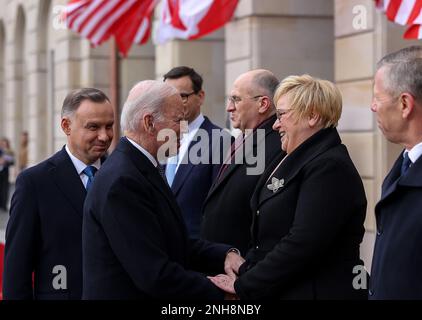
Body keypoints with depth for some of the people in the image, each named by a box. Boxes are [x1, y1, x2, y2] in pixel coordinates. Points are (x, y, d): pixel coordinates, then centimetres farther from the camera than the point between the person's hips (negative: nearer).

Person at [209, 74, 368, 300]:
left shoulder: (330, 167, -18)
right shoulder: (293, 161, 12)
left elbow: (302, 244, -24)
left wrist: (243, 285, -18)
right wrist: (243, 273, -1)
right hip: (280, 290, 8)